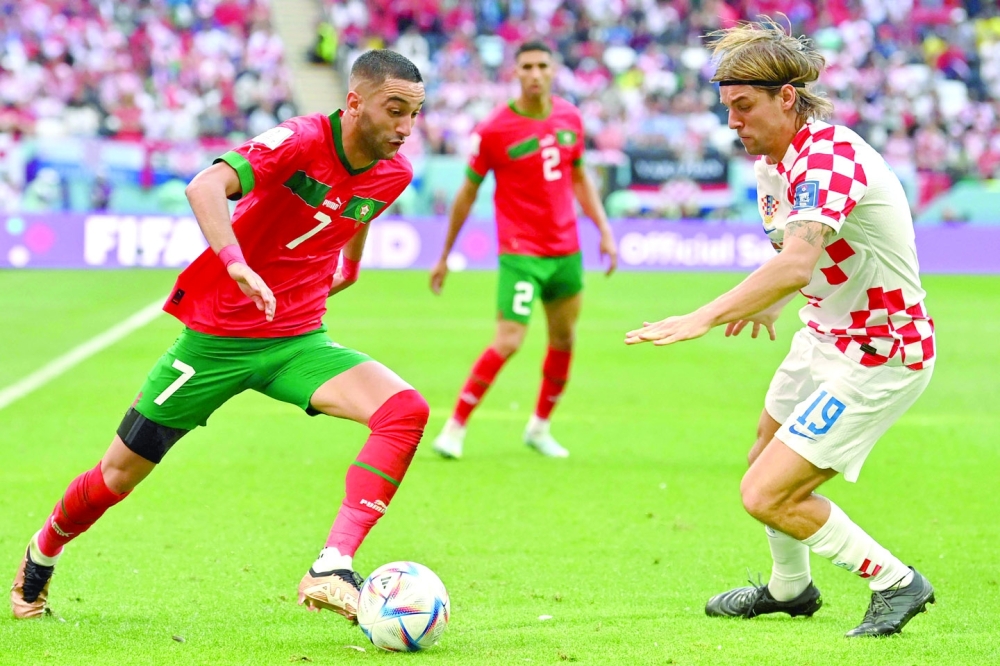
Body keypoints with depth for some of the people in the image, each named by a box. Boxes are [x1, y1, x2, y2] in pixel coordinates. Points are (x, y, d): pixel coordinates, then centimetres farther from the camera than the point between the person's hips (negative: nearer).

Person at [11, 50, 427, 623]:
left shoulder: (392, 174, -3)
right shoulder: (302, 140, -22)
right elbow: (205, 187, -39)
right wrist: (238, 266, -53)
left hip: (298, 339, 4)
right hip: (217, 334, -4)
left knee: (405, 410, -24)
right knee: (119, 476, 7)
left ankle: (331, 571, -30)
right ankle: (43, 555, 39)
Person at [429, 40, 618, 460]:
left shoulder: (570, 118, 4)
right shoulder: (493, 130, -10)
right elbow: (467, 194, -2)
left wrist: (604, 230, 9)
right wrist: (445, 257, 2)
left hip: (566, 250, 6)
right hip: (521, 253, -6)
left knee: (564, 338, 12)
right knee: (508, 341, -15)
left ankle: (540, 427, 31)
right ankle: (455, 428, -4)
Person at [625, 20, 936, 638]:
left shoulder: (827, 155, -28)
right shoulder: (773, 159, 2)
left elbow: (795, 264, -42)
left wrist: (702, 319, -45)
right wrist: (769, 301, 17)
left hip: (880, 357, -10)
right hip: (825, 336, 10)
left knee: (768, 495, -13)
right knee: (765, 458, 25)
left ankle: (895, 583, 3)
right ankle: (790, 588, 48)